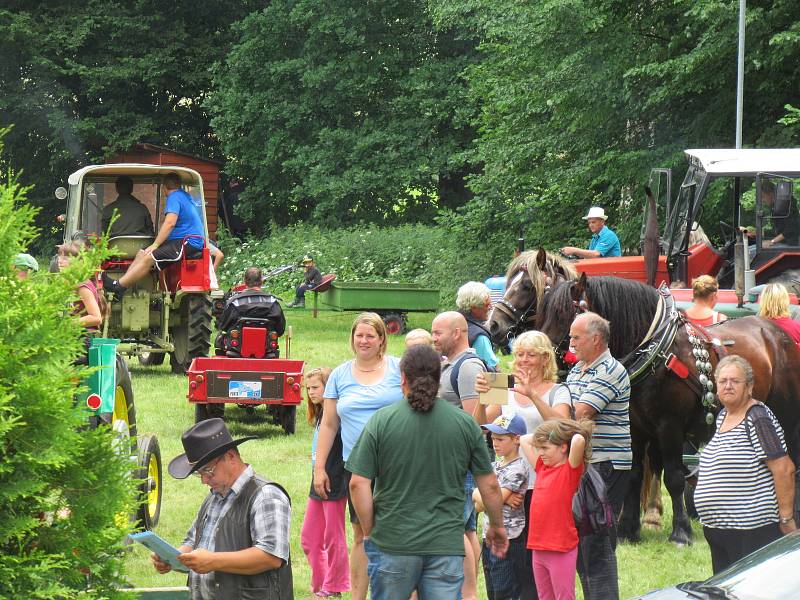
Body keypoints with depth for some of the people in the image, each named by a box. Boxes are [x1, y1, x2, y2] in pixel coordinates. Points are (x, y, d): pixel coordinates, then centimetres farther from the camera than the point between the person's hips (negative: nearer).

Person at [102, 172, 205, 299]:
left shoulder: (174, 197, -10)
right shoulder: (185, 196, 23)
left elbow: (170, 223, -22)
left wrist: (155, 245, -18)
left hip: (188, 244, -10)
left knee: (149, 258, -22)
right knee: (141, 254, 1)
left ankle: (118, 286, -22)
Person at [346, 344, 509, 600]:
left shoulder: (381, 420, -4)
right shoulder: (465, 423, 0)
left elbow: (359, 484, -7)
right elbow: (489, 485, 6)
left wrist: (369, 532, 5)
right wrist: (497, 526, 22)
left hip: (393, 542, -1)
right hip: (447, 545, 1)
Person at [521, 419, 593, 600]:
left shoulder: (571, 469, -9)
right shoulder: (542, 468, 12)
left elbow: (579, 440, -27)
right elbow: (524, 440, 22)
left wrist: (576, 434, -6)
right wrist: (544, 436, 13)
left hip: (561, 551, -8)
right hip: (539, 549, 8)